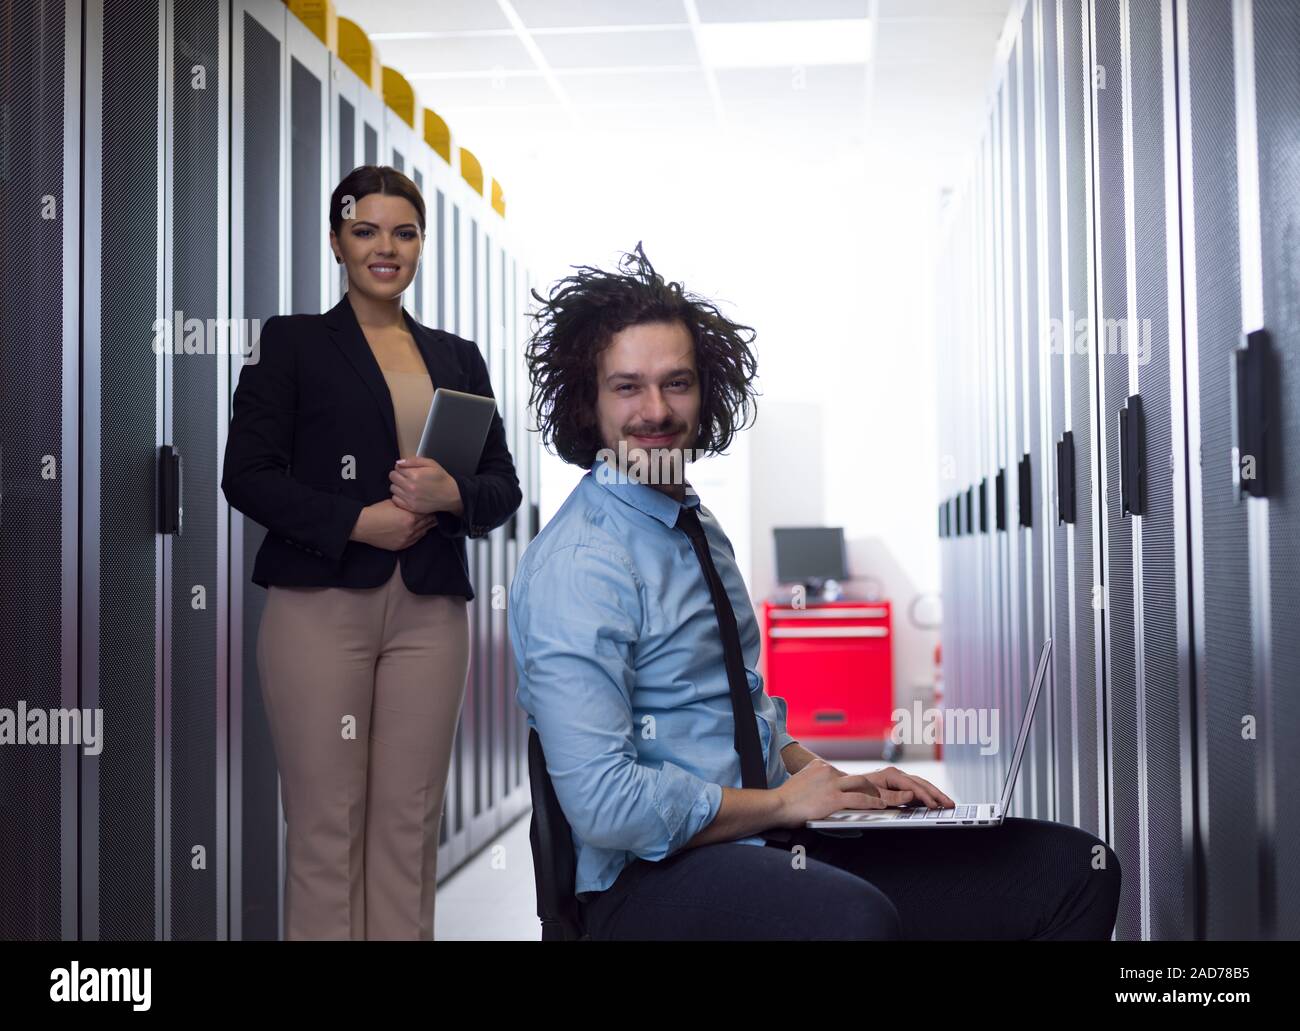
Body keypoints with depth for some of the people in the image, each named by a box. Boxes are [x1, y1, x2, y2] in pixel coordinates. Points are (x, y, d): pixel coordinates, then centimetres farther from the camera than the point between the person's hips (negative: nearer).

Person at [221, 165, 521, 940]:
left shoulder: (459, 358, 17)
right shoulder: (291, 341, 7)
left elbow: (503, 487, 13)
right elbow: (247, 474, -2)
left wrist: (451, 494, -9)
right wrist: (357, 521, -12)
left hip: (430, 612, 3)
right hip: (321, 605, -3)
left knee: (411, 823, 2)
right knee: (326, 823, -3)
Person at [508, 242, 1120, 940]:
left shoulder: (700, 529, 15)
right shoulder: (577, 567, -14)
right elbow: (604, 807, -21)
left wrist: (833, 782, 7)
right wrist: (783, 802, -9)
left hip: (764, 845, 9)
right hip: (654, 877, -9)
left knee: (1076, 869, -2)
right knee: (852, 916, -41)